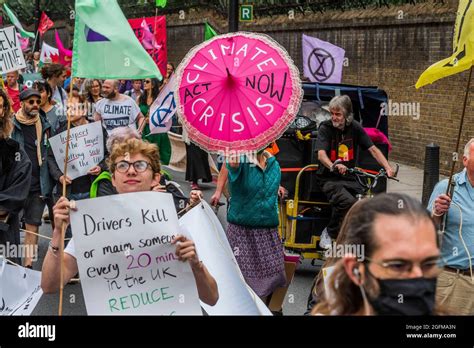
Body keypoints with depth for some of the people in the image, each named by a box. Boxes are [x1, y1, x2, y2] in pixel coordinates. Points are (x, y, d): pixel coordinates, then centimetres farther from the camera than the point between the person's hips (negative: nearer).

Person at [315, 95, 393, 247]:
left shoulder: (355, 127, 3)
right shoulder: (325, 128, -7)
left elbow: (373, 149, 1)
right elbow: (321, 154, -22)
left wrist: (388, 168, -15)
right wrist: (333, 166, -43)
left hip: (350, 178, 4)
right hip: (329, 178, -4)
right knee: (347, 201, -31)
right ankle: (329, 233, -9)